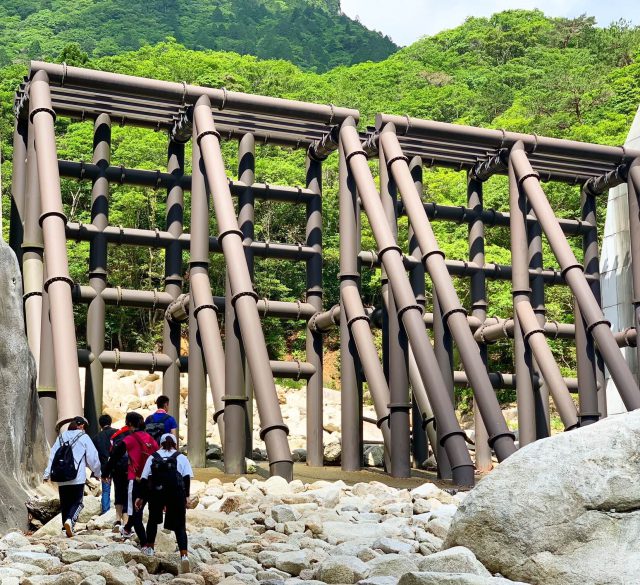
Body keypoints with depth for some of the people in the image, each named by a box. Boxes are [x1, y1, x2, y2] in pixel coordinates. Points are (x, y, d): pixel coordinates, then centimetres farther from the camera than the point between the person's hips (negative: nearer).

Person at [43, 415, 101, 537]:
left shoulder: (61, 437, 12)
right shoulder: (83, 437, -1)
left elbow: (52, 456, 10)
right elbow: (93, 457, -1)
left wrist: (47, 474, 12)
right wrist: (98, 473, 13)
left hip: (61, 478, 4)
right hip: (77, 478, -4)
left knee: (65, 503, 13)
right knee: (77, 502, 1)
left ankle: (66, 526, 11)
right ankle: (70, 520, -23)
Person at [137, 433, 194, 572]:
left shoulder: (153, 457, 17)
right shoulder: (181, 458, 14)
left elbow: (144, 479, 11)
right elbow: (187, 477, 1)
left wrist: (142, 497, 16)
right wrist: (186, 496, 4)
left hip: (156, 493, 1)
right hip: (177, 494, -1)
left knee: (153, 519, 27)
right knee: (179, 526, 1)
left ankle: (149, 547, 38)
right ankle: (184, 555, -16)